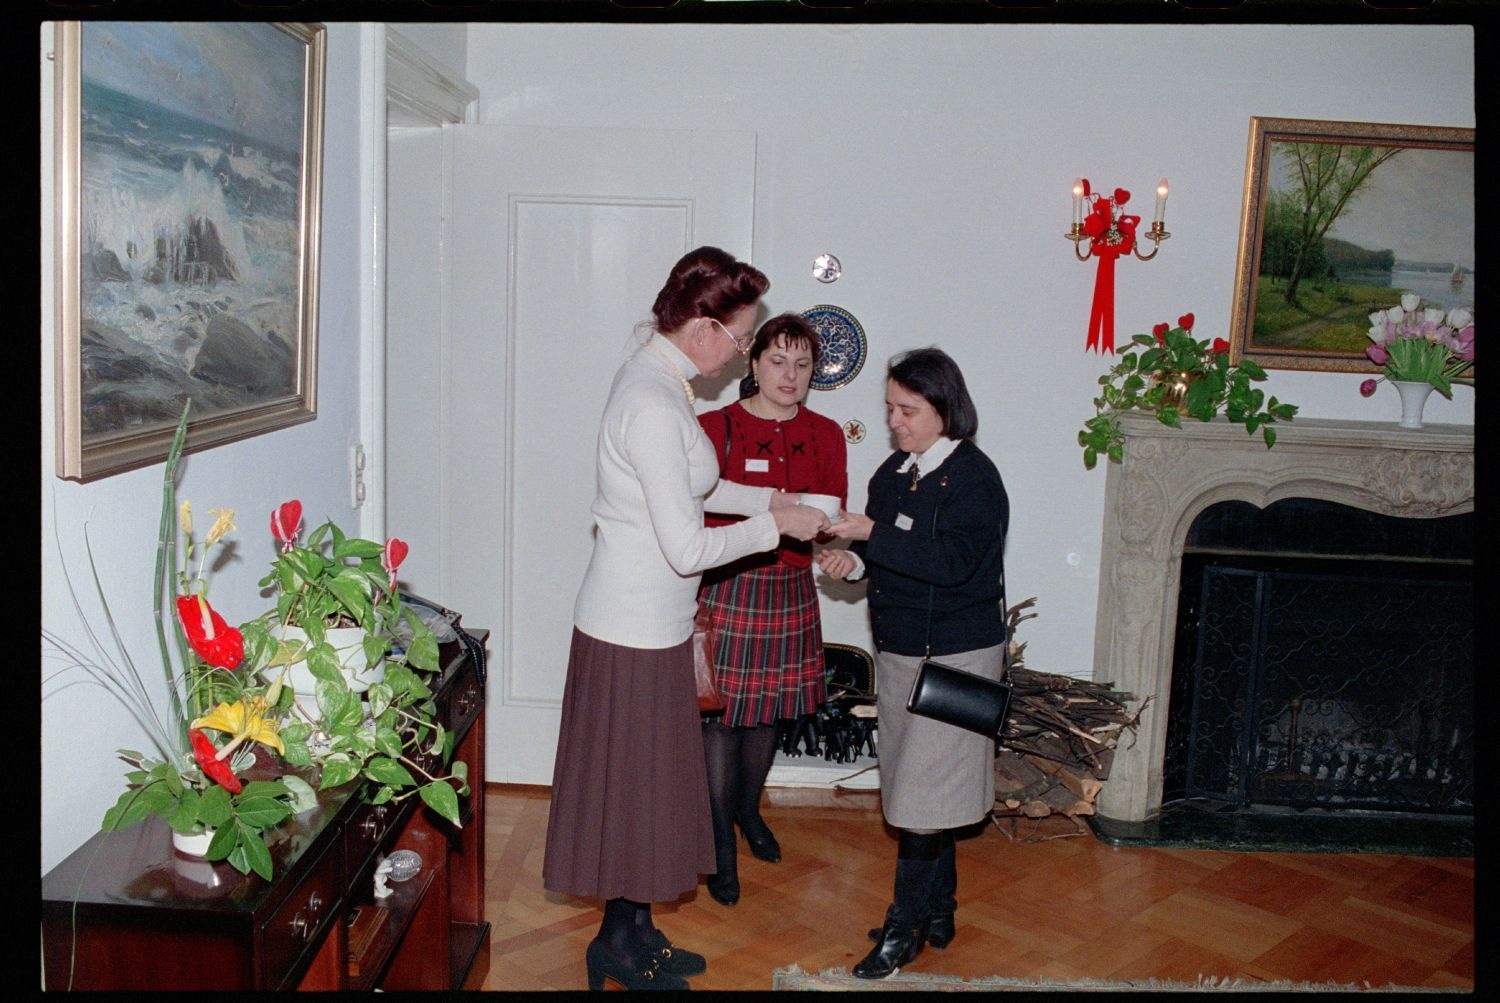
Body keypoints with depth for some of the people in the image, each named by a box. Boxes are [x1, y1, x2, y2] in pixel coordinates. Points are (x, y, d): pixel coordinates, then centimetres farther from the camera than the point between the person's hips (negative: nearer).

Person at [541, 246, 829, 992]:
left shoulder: (655, 375, 6)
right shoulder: (654, 405, -25)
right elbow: (688, 548, -25)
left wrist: (763, 498, 13)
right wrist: (775, 525, -13)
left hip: (650, 620, 10)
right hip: (635, 628, -10)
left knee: (649, 780, 19)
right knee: (634, 782, 6)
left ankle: (633, 931, 34)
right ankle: (620, 944, 24)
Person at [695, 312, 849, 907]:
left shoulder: (825, 435, 5)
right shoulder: (716, 427, -8)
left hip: (791, 588, 4)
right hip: (727, 585, -4)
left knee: (770, 708, 16)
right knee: (721, 712, 0)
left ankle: (748, 809, 39)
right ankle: (721, 843, 14)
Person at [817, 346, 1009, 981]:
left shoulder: (974, 477, -14)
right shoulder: (893, 471, 8)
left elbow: (952, 562, -26)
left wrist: (871, 535, -28)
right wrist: (852, 560, -6)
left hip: (954, 655, -7)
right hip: (898, 650, 8)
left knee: (924, 793, -4)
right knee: (919, 788, 15)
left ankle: (905, 927, 6)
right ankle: (938, 911, 28)